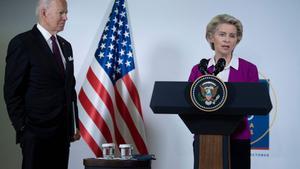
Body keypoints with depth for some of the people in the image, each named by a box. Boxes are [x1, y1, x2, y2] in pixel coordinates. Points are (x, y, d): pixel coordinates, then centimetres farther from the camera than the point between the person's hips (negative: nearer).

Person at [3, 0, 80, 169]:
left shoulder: (65, 45, 15)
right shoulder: (22, 43, -7)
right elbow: (12, 92, -9)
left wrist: (75, 124, 14)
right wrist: (23, 128, -11)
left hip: (63, 132, 6)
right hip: (37, 133, -6)